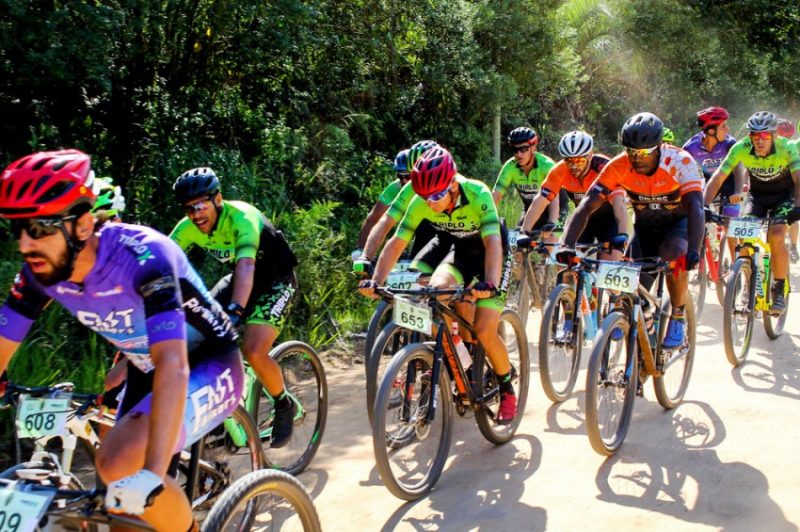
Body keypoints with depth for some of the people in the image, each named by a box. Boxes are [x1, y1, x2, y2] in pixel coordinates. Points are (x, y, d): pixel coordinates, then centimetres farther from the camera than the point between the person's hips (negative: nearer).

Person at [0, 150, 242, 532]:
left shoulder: (142, 256, -34)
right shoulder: (40, 271, -14)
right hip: (146, 372, 7)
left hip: (208, 367, -7)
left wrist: (151, 475, -53)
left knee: (120, 464, -29)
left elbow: (174, 365, -43)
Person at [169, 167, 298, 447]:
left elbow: (246, 265, -46)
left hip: (275, 279, -6)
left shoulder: (241, 218, -32)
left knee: (253, 351, -24)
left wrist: (235, 310, -60)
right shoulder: (188, 228, -14)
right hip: (240, 277, 7)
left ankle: (285, 405, 3)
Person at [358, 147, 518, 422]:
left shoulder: (478, 194, -33)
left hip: (490, 254, -4)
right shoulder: (421, 203, -21)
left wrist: (490, 284, -57)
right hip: (460, 252, 4)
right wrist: (375, 281, -34)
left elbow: (493, 242, -42)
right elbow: (396, 243, -21)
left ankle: (507, 390, 10)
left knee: (485, 331, -17)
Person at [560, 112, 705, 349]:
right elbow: (586, 207, -29)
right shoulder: (618, 166, -25)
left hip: (679, 221, -3)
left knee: (673, 256, -33)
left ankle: (678, 317, -11)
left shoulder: (680, 162, -31)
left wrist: (693, 251, -57)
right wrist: (567, 245, -44)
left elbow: (695, 207, -42)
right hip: (645, 224, 3)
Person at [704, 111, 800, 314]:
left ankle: (779, 289, -5)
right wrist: (703, 206, -39)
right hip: (757, 194, 2)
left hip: (784, 195, -2)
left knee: (776, 236, -24)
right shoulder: (741, 149, -25)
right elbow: (717, 178, -26)